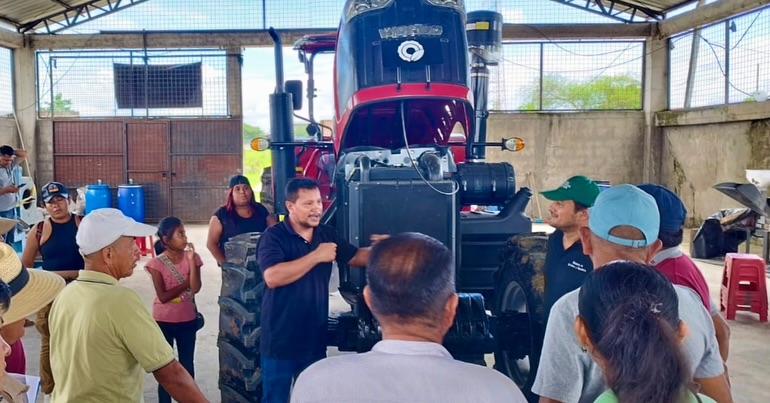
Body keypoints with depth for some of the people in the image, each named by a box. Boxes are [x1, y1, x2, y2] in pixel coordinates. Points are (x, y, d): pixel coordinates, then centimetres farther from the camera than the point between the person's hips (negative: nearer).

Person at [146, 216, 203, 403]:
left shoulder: (191, 257, -5)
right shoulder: (157, 263, -12)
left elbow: (195, 288, -16)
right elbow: (163, 296, -15)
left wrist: (191, 259, -20)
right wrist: (185, 283, -14)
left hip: (187, 320, 2)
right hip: (164, 321, -2)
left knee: (187, 364, 13)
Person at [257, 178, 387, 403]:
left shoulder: (327, 234, 6)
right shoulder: (274, 236, -14)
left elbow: (356, 257, 16)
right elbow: (272, 277, -28)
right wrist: (316, 256, -25)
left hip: (315, 339, 6)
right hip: (281, 341, -6)